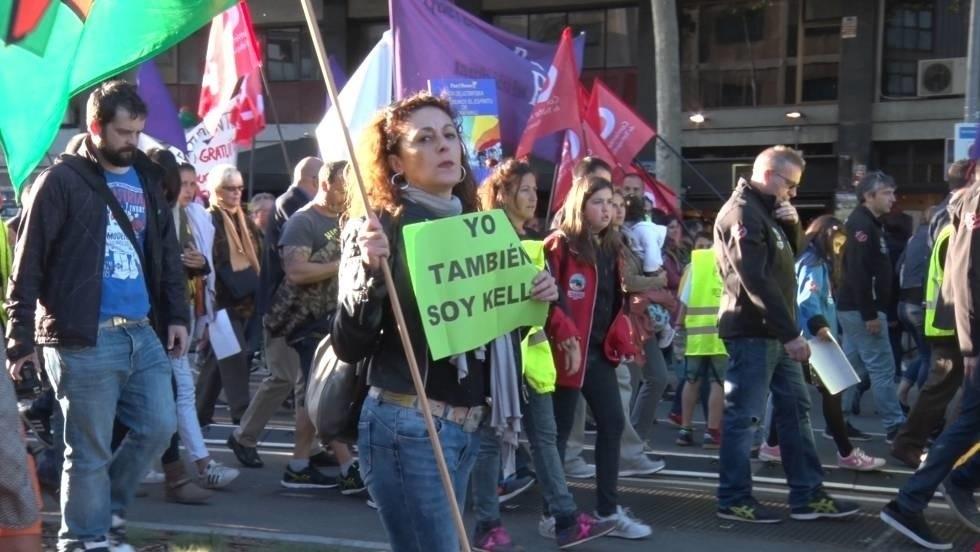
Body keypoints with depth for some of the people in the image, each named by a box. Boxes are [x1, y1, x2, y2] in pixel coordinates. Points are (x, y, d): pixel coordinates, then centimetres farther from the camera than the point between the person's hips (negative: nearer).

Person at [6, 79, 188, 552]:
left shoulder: (146, 178, 13)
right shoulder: (62, 180, -6)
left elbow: (167, 253, 21)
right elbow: (28, 265, -7)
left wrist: (176, 314, 14)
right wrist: (21, 336, -10)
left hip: (142, 332, 6)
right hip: (84, 339, -6)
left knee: (159, 427, 7)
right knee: (90, 450, 1)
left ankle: (105, 510, 26)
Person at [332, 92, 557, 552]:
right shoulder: (379, 228, -9)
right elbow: (349, 347, -14)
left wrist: (535, 299, 2)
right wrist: (370, 271, -29)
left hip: (468, 425, 7)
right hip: (406, 425, -7)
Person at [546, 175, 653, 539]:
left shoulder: (611, 247, 14)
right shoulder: (560, 245, -11)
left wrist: (619, 336, 9)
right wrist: (564, 336, -25)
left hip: (600, 350, 8)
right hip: (569, 351, -8)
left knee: (612, 424, 8)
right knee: (560, 429, 0)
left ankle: (608, 510, 17)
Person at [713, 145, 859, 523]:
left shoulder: (767, 211, 17)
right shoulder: (741, 213, -15)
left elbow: (789, 256, 24)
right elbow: (757, 281, -22)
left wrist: (793, 226, 4)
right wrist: (791, 333, -22)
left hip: (774, 333, 10)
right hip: (752, 332, -10)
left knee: (795, 411, 11)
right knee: (743, 417, -3)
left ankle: (807, 496, 17)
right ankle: (733, 499, 5)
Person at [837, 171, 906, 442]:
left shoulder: (869, 224, 18)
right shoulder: (862, 225, -15)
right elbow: (858, 274, -23)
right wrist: (870, 314, -24)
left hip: (854, 309, 10)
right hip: (861, 310, -10)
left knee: (852, 367, 12)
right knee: (882, 368, -6)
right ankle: (895, 427, -3)